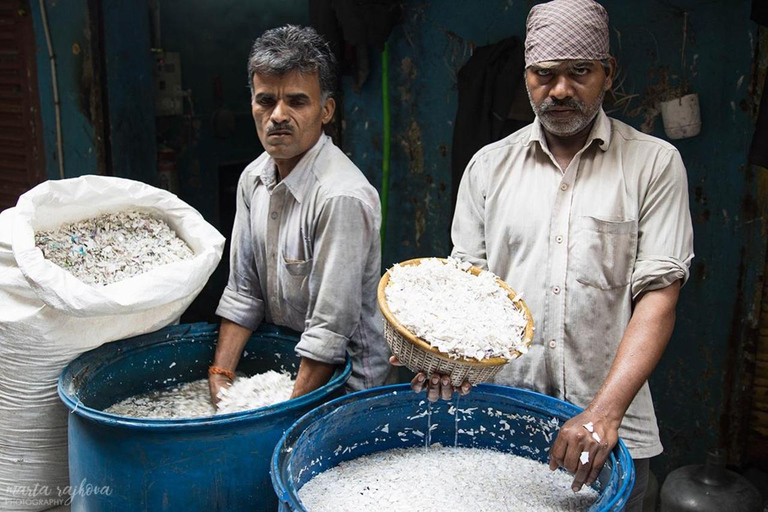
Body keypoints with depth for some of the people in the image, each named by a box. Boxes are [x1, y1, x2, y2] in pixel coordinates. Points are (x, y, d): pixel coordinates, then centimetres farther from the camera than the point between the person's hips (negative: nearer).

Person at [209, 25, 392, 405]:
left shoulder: (342, 196, -23)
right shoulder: (253, 178, 2)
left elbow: (330, 329, -22)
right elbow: (242, 292, 6)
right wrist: (219, 378, 0)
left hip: (344, 383, -6)